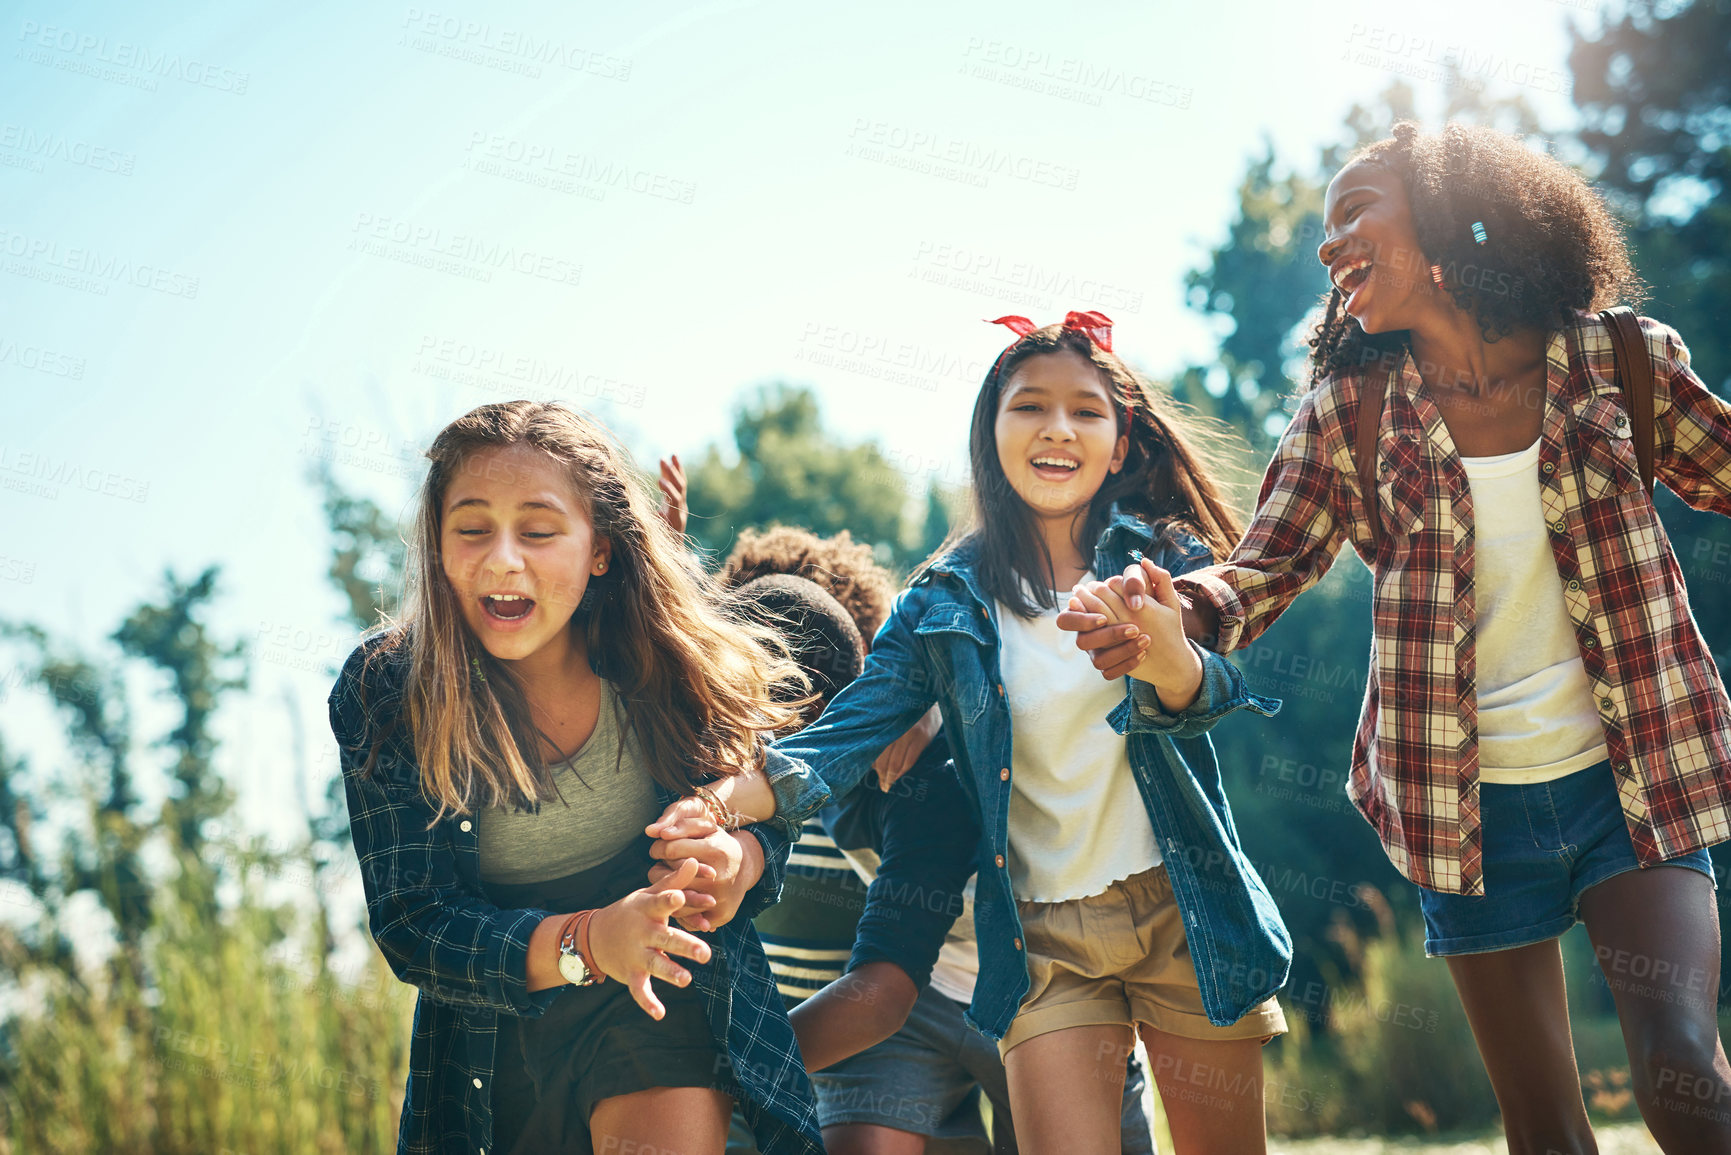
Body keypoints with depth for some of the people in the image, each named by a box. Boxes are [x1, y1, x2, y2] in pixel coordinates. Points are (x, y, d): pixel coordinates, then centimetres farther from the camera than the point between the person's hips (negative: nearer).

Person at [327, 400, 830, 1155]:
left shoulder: (668, 656, -14)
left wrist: (739, 859, -26)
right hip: (492, 1048, 1)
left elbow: (768, 808, 0)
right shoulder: (381, 694, -16)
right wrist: (589, 943, -35)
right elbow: (411, 924, -19)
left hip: (665, 1002, -1)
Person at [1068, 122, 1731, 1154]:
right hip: (1472, 814, 1)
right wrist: (1174, 612, -29)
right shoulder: (1350, 409, -1)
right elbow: (1267, 567, -7)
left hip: (1629, 786, -1)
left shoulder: (1617, 361, -3)